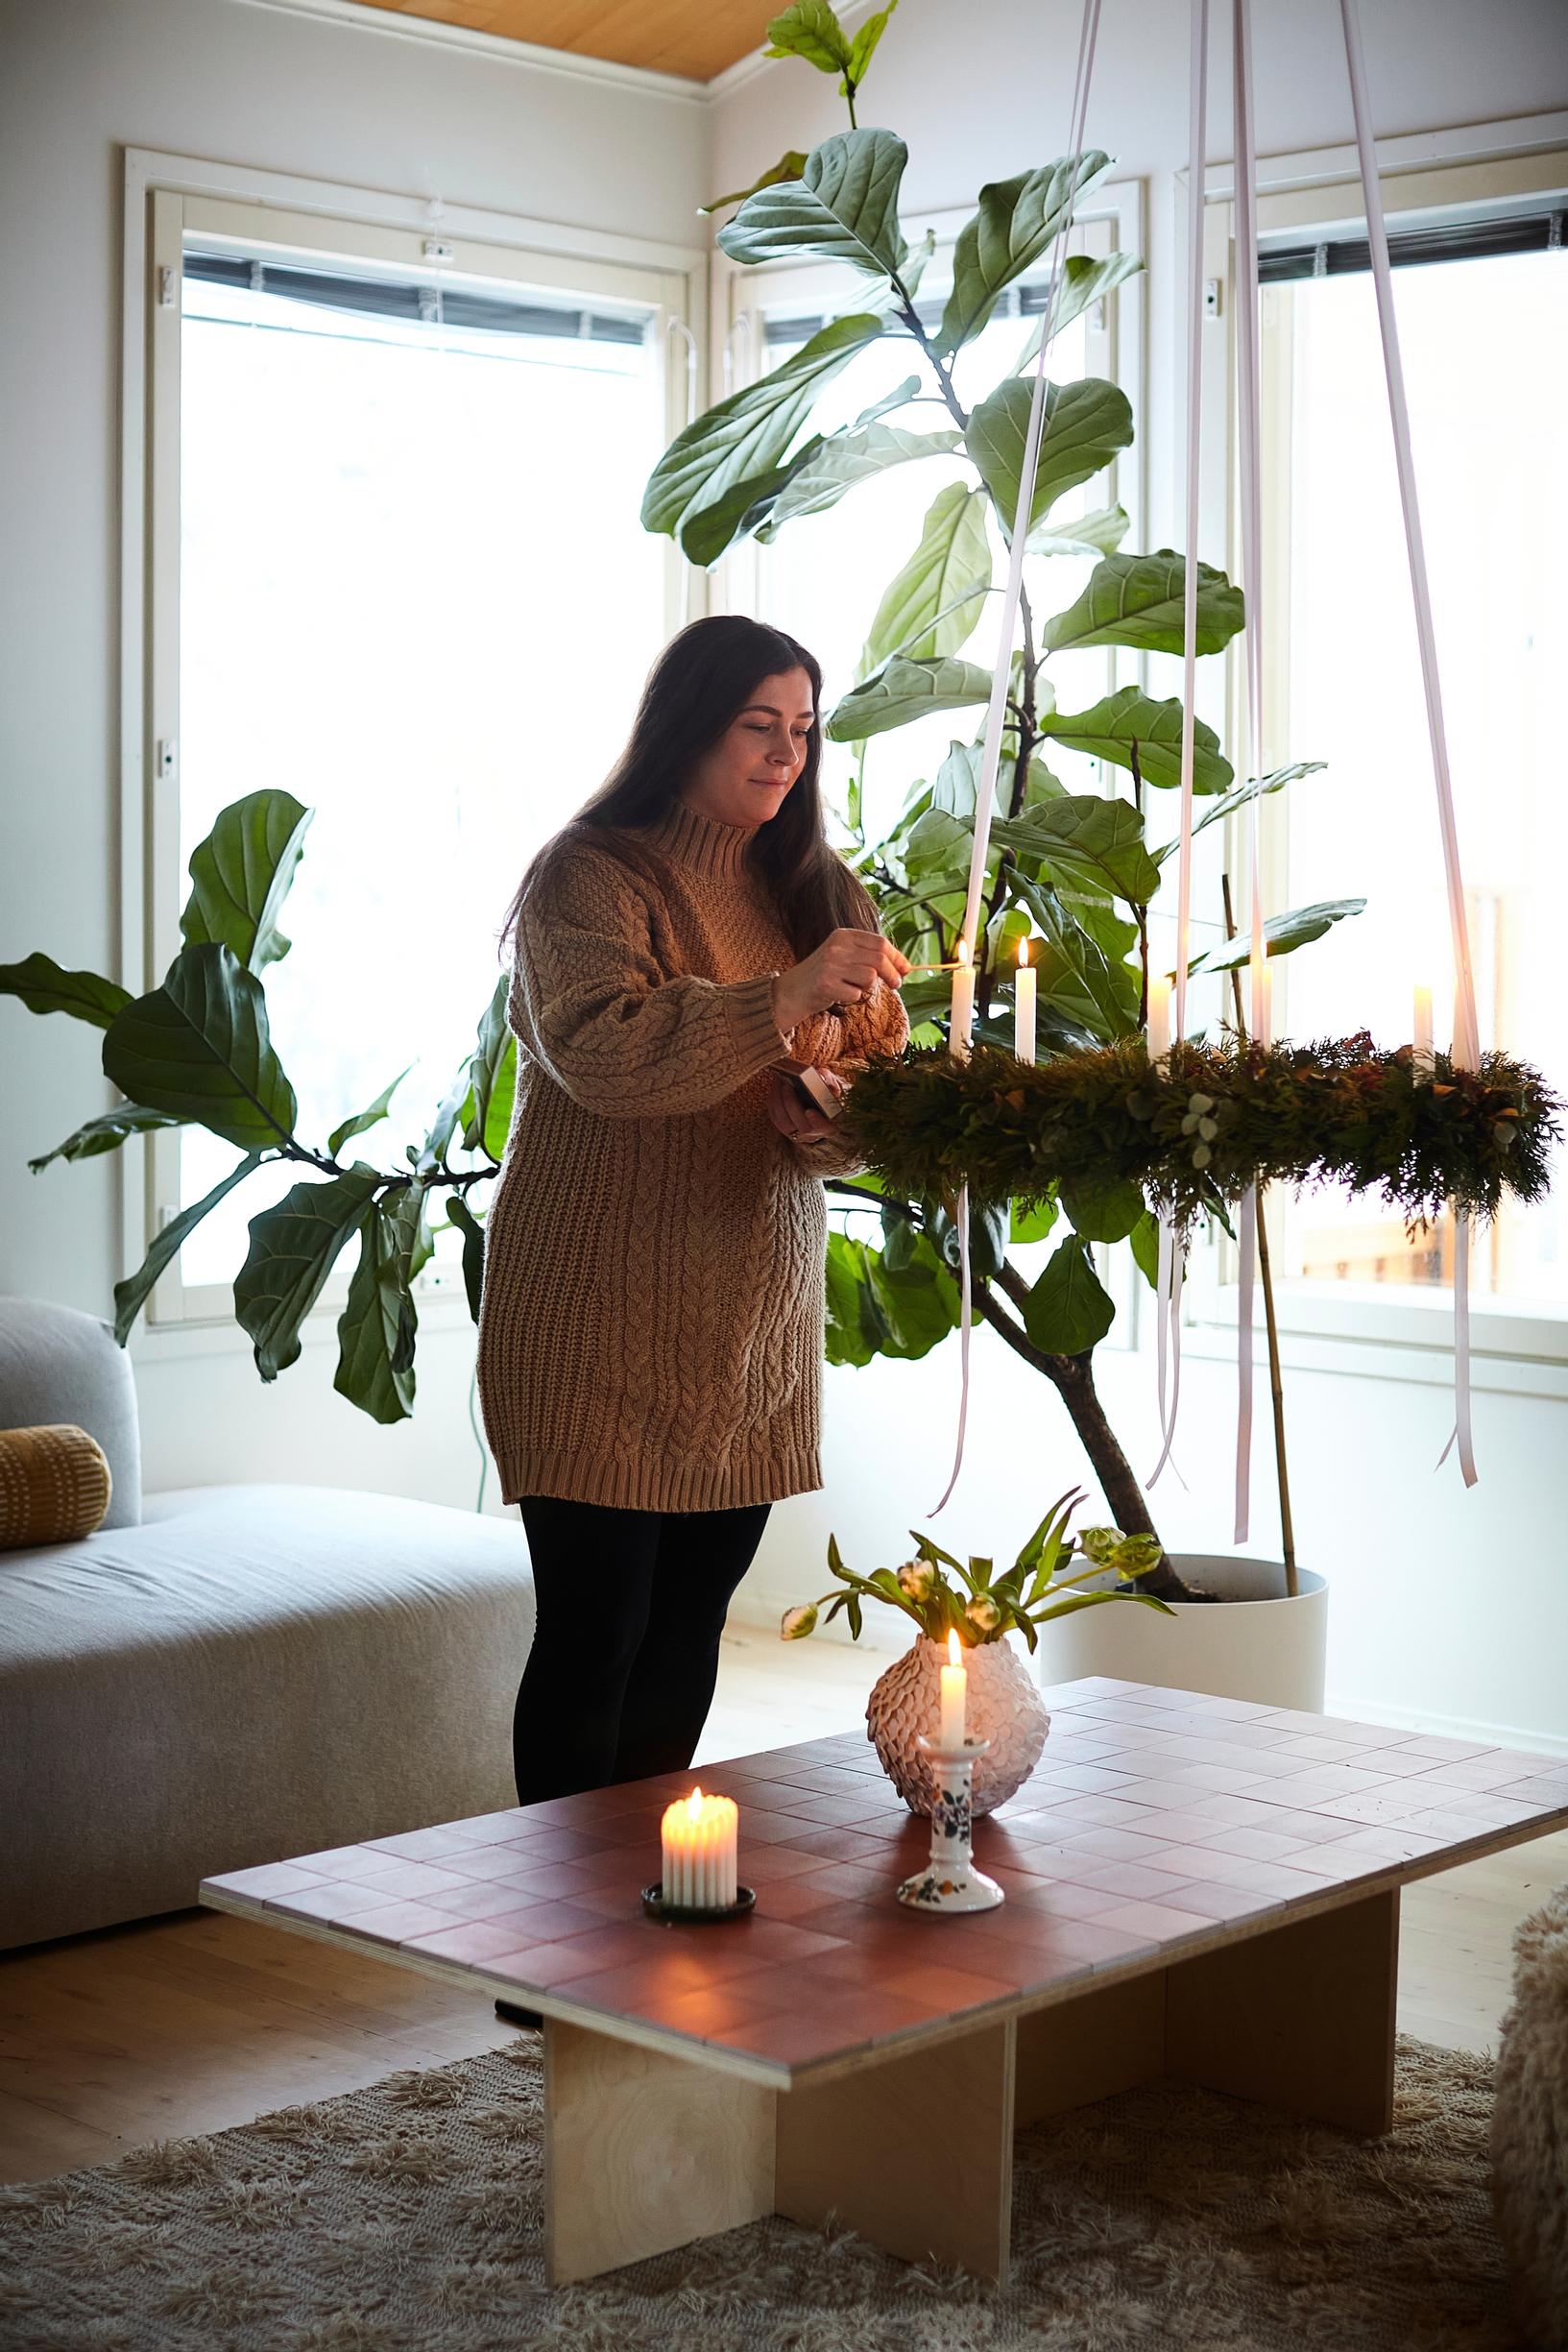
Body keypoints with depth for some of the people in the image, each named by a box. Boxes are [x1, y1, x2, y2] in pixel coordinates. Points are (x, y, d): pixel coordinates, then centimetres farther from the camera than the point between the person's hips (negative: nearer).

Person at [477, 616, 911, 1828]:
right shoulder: (589, 877, -7)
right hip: (605, 1321, -6)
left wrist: (828, 1120, -13)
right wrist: (787, 1001, -30)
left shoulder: (814, 889, 13)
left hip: (755, 1321, 6)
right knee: (595, 1629, -3)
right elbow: (599, 1049, -24)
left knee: (689, 1632, 11)